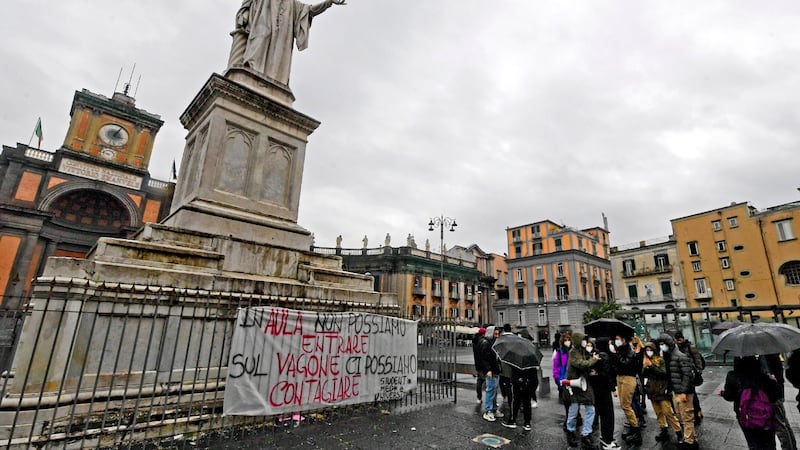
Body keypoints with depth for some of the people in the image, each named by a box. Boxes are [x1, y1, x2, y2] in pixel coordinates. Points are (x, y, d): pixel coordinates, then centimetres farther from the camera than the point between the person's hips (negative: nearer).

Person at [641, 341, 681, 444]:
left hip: (662, 390, -5)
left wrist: (652, 366, -23)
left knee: (668, 412, -7)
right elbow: (643, 375, 7)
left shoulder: (661, 360, -6)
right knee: (658, 413, 10)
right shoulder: (645, 361, 8)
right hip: (652, 391, 5)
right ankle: (664, 431, 19)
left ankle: (678, 432, 4)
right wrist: (646, 368, -11)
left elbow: (664, 373, -16)